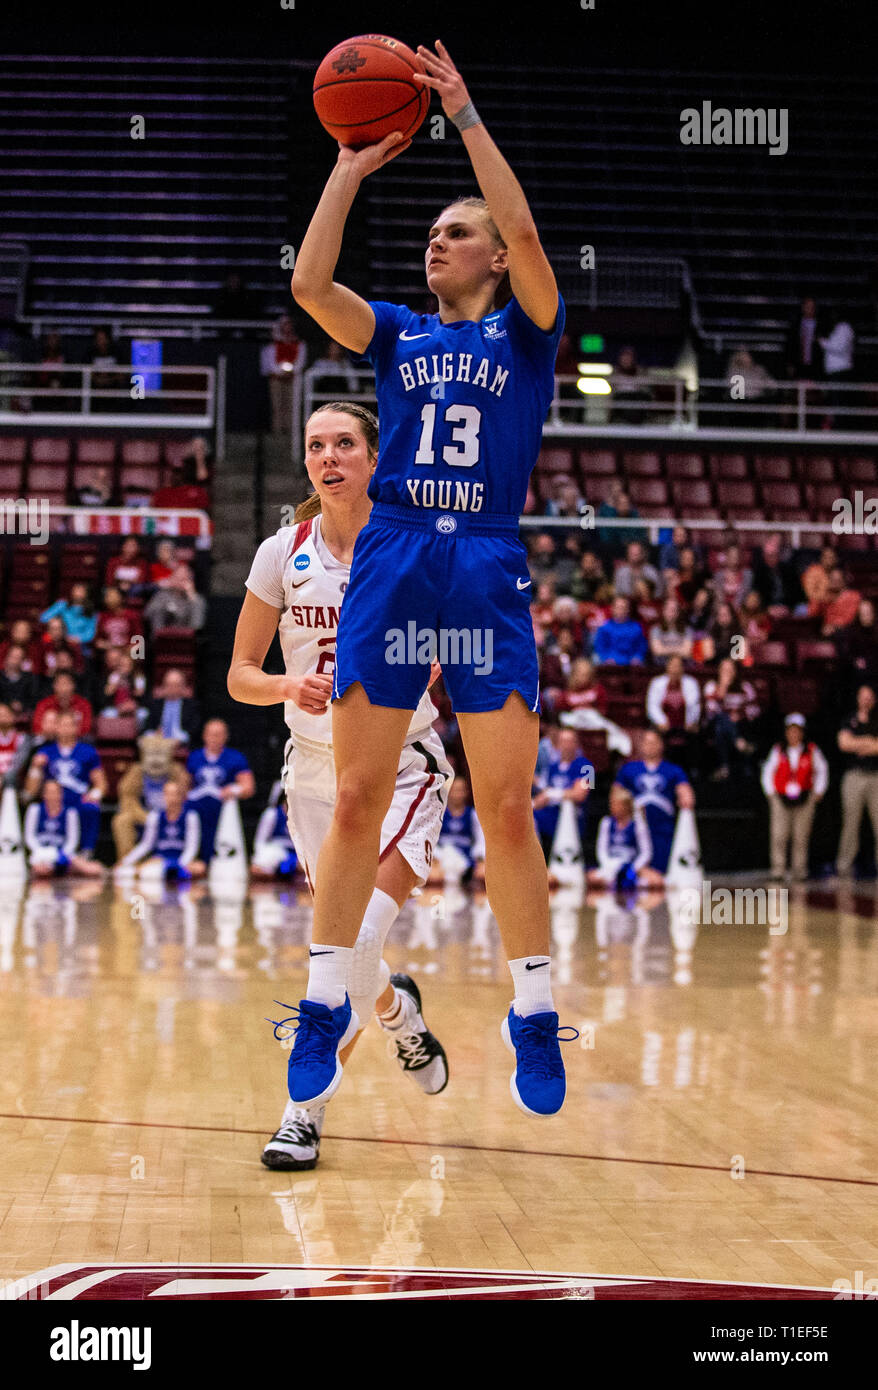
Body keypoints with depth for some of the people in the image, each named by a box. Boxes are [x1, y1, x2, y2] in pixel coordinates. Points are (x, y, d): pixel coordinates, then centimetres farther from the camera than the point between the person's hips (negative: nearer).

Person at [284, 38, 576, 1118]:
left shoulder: (526, 331, 10)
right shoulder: (398, 335, 16)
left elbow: (525, 232, -9)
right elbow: (308, 283, 0)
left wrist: (463, 114, -7)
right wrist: (353, 166, 2)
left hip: (487, 576, -2)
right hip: (388, 567, 2)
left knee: (506, 808, -3)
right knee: (356, 799, 0)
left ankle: (534, 1017, 8)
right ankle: (326, 1005, 9)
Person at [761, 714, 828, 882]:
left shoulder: (811, 751, 3)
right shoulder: (778, 751, 4)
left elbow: (822, 769, 13)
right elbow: (767, 771, 14)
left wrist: (818, 792, 7)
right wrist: (770, 792, 7)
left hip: (804, 799, 0)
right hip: (781, 799, 0)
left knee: (801, 837, 0)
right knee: (779, 836, -7)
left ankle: (799, 871, 5)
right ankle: (778, 870, -4)